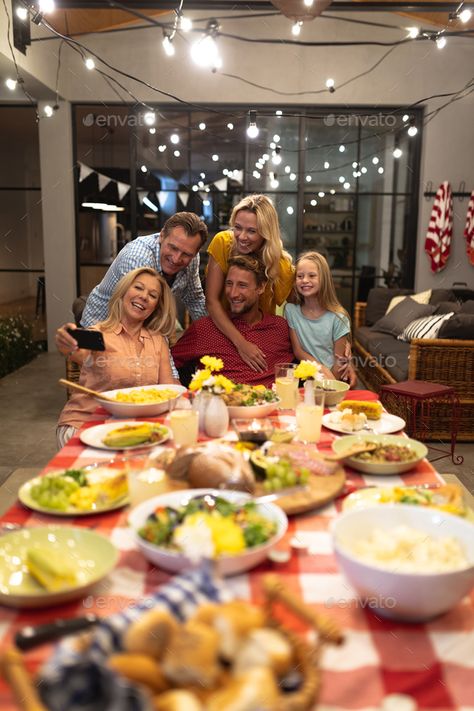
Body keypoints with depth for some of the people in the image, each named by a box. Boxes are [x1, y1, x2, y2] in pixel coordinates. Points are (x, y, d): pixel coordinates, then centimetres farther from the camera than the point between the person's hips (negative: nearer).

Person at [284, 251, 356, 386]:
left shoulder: (337, 318, -5)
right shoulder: (291, 310, 2)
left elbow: (339, 361, -1)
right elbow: (298, 351, 1)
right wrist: (324, 371, -13)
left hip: (333, 377, -2)